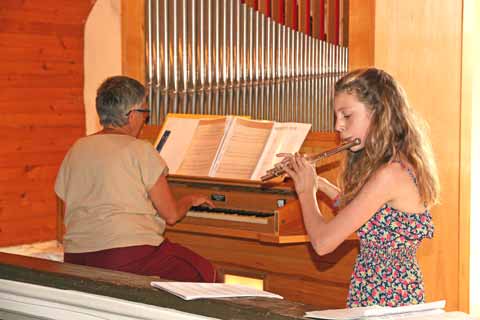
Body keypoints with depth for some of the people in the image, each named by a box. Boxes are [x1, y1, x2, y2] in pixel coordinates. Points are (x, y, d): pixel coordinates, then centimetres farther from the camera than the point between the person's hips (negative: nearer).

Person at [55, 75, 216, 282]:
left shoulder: (76, 150, 11)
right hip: (129, 253, -7)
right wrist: (190, 200, 19)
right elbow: (171, 215, -5)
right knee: (205, 272, 9)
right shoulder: (140, 150, -6)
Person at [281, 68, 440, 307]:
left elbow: (323, 242, -19)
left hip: (385, 302, -9)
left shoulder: (390, 174, -21)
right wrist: (320, 183, 13)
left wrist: (306, 190, -3)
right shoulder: (406, 164, 7)